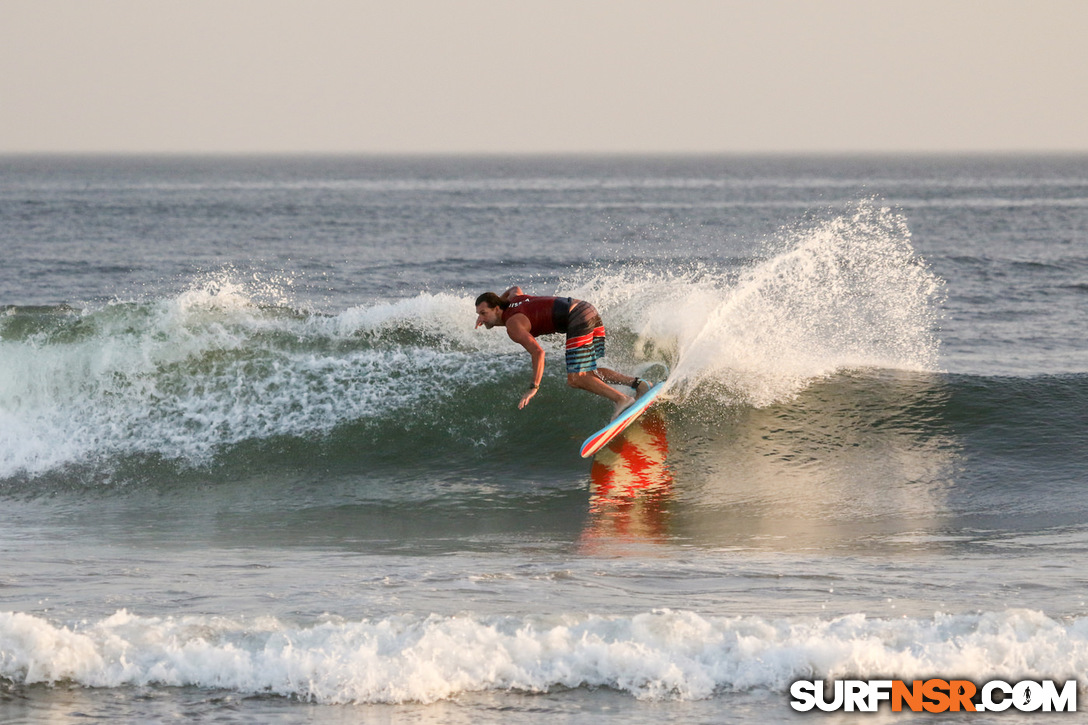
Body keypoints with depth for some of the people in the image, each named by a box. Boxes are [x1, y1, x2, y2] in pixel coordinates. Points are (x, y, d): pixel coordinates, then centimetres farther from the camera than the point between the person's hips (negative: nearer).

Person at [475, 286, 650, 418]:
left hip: (578, 319, -10)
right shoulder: (512, 300, 17)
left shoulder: (513, 326, -11)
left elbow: (538, 352, -22)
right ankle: (637, 383, 4)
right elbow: (516, 289, 45)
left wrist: (533, 387, -23)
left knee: (576, 379, -10)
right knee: (588, 373, 14)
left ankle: (621, 399, -19)